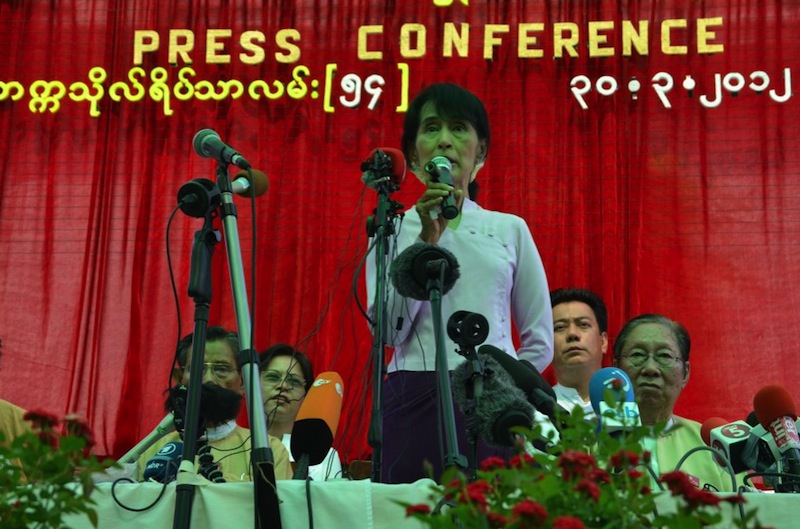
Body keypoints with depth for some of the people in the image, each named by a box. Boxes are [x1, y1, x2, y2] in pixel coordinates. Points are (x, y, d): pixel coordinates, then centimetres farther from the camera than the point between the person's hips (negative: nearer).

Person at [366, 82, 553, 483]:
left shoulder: (510, 229, 11)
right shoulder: (392, 229, 9)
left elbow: (540, 341, 14)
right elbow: (388, 331, -5)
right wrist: (427, 239, -8)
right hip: (415, 402, -1)